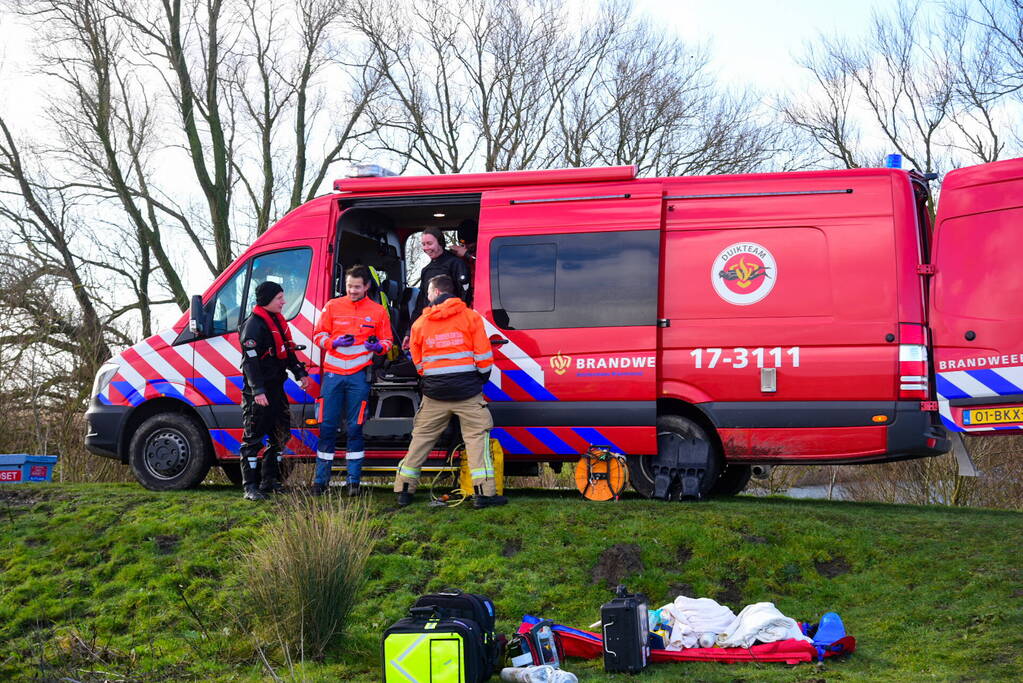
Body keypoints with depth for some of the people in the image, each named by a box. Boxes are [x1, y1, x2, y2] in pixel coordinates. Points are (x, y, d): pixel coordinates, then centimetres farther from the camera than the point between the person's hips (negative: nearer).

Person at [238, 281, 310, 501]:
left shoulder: (278, 321, 16)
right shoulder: (254, 325, -14)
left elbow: (287, 351, 27)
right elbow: (250, 361, -21)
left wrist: (300, 373, 21)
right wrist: (258, 391, -26)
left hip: (276, 388, 10)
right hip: (256, 392, -10)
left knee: (280, 435, 14)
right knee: (253, 439, -5)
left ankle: (269, 480, 23)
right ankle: (250, 486, -3)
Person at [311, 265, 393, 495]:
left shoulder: (378, 311, 8)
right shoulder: (332, 306, 9)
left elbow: (387, 341, 12)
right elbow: (318, 335, 10)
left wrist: (379, 346, -11)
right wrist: (335, 342, -10)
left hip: (359, 375, -1)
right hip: (333, 373, 1)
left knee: (355, 428, 0)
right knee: (327, 426, 1)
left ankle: (354, 480, 6)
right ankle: (321, 479, 9)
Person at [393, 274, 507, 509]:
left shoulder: (420, 323, 7)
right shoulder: (470, 316, -1)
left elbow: (417, 360, 14)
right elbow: (483, 355, -3)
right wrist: (482, 378, 13)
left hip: (434, 392, 3)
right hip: (467, 391, -3)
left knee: (421, 437, 11)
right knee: (477, 436, 0)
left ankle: (404, 490, 14)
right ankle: (484, 492, -7)